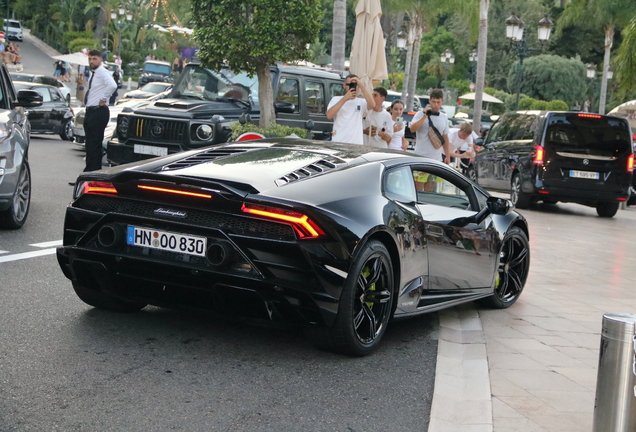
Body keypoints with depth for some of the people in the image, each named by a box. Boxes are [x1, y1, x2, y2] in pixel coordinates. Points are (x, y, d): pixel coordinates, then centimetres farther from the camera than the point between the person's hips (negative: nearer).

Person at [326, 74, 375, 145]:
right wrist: (344, 99, -11)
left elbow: (372, 105, -12)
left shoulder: (361, 102, 10)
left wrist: (361, 85, -15)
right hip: (338, 142, 0)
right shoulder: (336, 99, 10)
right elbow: (329, 115, -7)